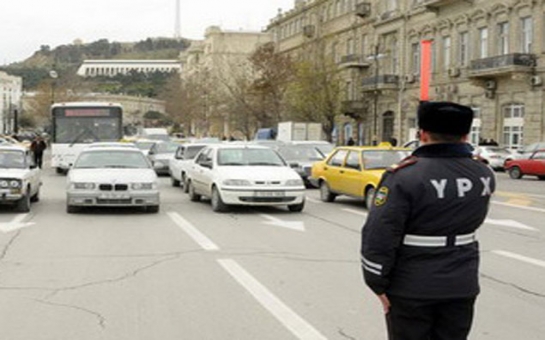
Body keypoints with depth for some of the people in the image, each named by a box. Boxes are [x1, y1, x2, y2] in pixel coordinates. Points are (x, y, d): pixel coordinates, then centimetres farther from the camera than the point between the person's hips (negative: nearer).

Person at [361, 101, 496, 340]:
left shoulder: (404, 177, -19)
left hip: (411, 289, -4)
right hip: (462, 287, 4)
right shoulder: (484, 176, -3)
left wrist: (378, 284, -8)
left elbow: (378, 238, -19)